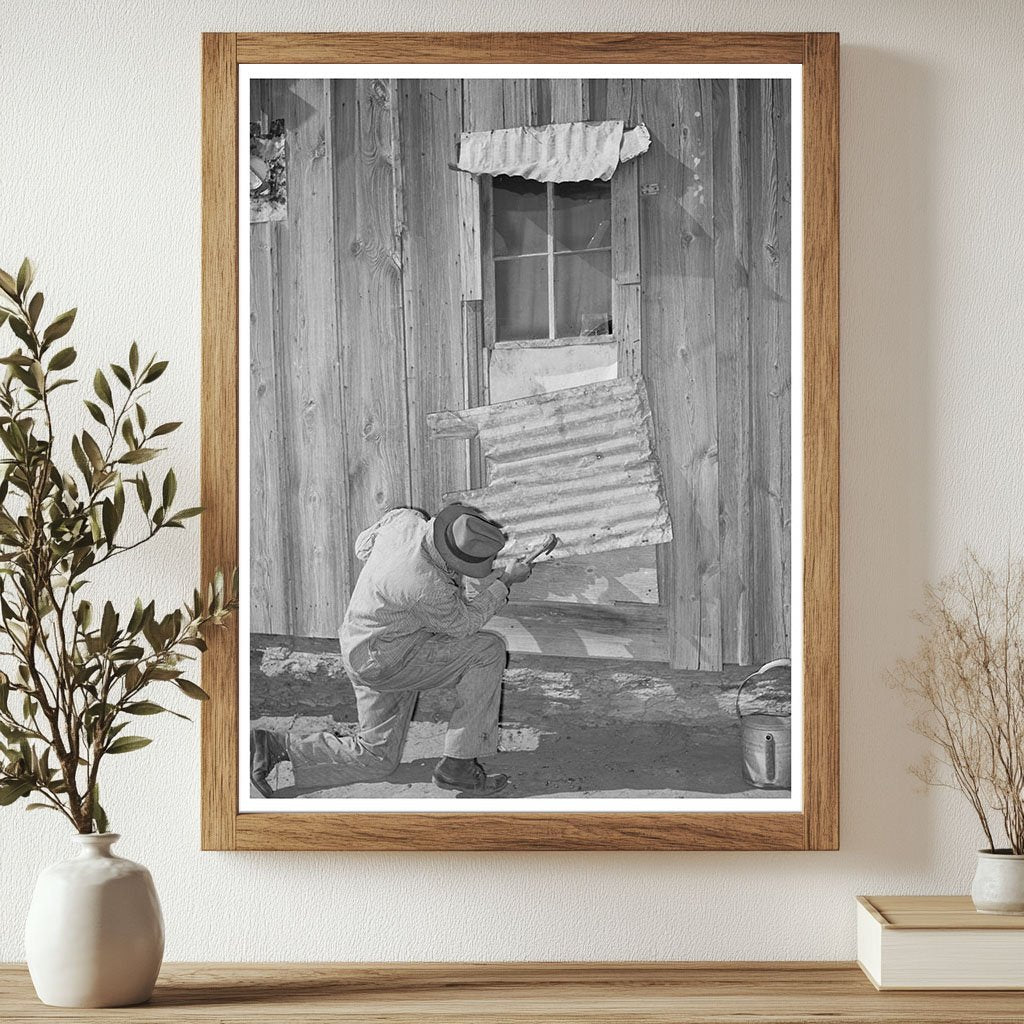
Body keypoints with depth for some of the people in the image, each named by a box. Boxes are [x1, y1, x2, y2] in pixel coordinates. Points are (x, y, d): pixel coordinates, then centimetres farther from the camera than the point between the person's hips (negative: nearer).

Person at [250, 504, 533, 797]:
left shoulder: (404, 517, -13)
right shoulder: (429, 588, -33)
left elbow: (364, 547, 8)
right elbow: (463, 625, -12)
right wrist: (505, 581, -2)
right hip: (385, 661, -9)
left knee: (377, 759, 17)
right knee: (489, 650, -11)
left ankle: (270, 746, 11)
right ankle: (458, 764, -5)